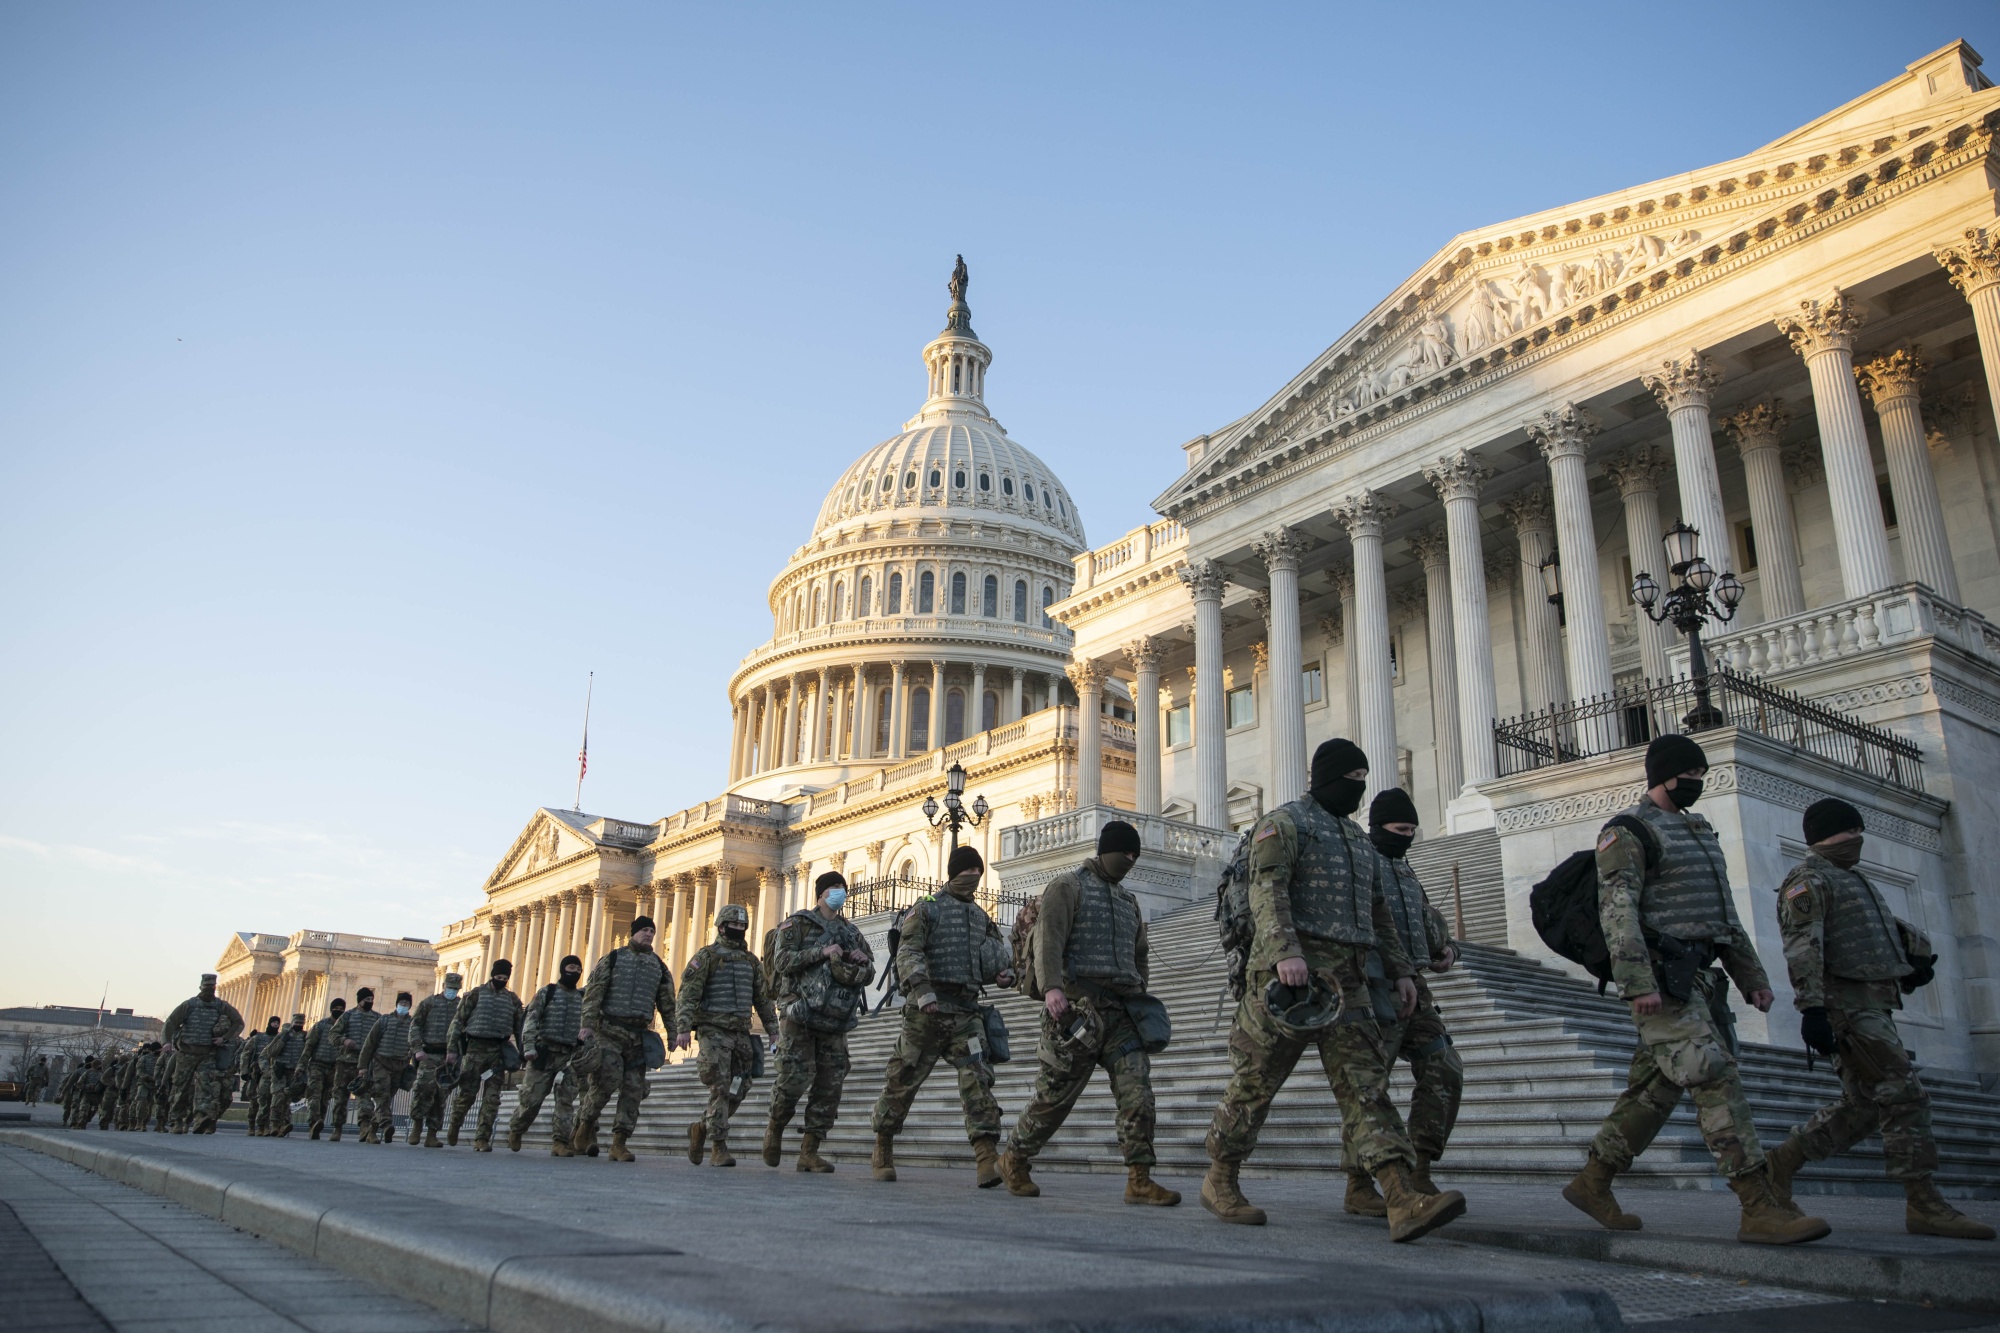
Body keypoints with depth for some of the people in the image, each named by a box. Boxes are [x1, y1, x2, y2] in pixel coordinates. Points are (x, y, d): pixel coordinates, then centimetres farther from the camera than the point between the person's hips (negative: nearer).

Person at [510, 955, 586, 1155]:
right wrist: (528, 1046, -16)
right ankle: (515, 1131, 24)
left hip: (570, 1056, 3)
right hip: (544, 1053, -2)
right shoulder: (546, 992, 4)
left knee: (566, 1101, -5)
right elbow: (530, 1020, -5)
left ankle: (560, 1142, -3)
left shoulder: (582, 999, 13)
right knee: (531, 1098, 0)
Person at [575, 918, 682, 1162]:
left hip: (639, 1035, 3)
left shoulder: (659, 967, 15)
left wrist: (675, 1033, 4)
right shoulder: (613, 958, 7)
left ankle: (619, 1142, 3)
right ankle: (585, 1126, 7)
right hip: (609, 1030, -3)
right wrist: (587, 1024, -12)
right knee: (608, 1079, -15)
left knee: (633, 1089, -2)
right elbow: (593, 992, -1)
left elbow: (667, 1004, 13)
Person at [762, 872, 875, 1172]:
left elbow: (869, 972, 14)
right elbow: (782, 960, -10)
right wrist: (821, 952, -16)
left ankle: (809, 1151, 6)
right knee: (796, 1077, -11)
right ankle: (775, 1127, 18)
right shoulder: (798, 924, 4)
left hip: (834, 1020, 5)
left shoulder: (850, 931, 18)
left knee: (830, 1084, -1)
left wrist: (859, 963, -9)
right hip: (798, 1014, -5)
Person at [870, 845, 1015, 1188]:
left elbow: (995, 955, 25)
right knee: (904, 1079, 5)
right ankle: (883, 1149, 24)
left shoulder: (981, 917, 18)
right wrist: (921, 987, -26)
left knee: (977, 1077, -13)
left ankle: (988, 1159, -21)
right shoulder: (926, 909, 2)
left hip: (966, 1012, 4)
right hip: (927, 1010, -3)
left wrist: (1005, 970, 1)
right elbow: (908, 953, -10)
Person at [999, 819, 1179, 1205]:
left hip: (1120, 1012, 6)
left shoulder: (1129, 900, 24)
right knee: (1056, 1096, 0)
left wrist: (1138, 995, 18)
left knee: (1138, 1092, -8)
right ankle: (1014, 1160, 20)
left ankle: (1139, 1180, -7)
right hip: (1077, 1006, -6)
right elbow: (1048, 938, -12)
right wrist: (1051, 987, -26)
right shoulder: (1068, 886, 2)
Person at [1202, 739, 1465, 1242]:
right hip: (1292, 974, -7)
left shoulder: (1358, 838, 24)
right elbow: (1266, 889, -15)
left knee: (1366, 1084, -5)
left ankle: (1406, 1201, -15)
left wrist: (1399, 970, 19)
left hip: (1347, 981, 7)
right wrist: (1284, 951, -29)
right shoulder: (1285, 822, -1)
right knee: (1255, 1083, 1)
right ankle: (1219, 1182, 15)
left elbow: (1378, 913, 28)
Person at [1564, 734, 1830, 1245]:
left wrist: (1752, 977, 18)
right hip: (1660, 979, -9)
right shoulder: (1627, 832, -7)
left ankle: (1591, 1183, 19)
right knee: (1716, 1080, -14)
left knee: (1656, 1088, 10)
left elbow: (1724, 913, 25)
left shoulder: (1698, 830, 22)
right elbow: (1617, 910, -17)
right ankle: (1761, 1209, -13)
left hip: (1694, 978, 9)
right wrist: (1637, 983, -25)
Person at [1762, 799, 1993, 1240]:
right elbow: (1802, 949, -16)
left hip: (1873, 1005, 10)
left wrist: (1914, 951, 14)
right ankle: (1924, 1204, -8)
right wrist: (1811, 1008, -25)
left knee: (1862, 1104, 10)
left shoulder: (1855, 881, 25)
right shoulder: (1809, 880, -6)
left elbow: (1882, 929, 35)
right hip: (1848, 1003, -10)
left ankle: (1780, 1162, 16)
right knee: (1905, 1095, -12)